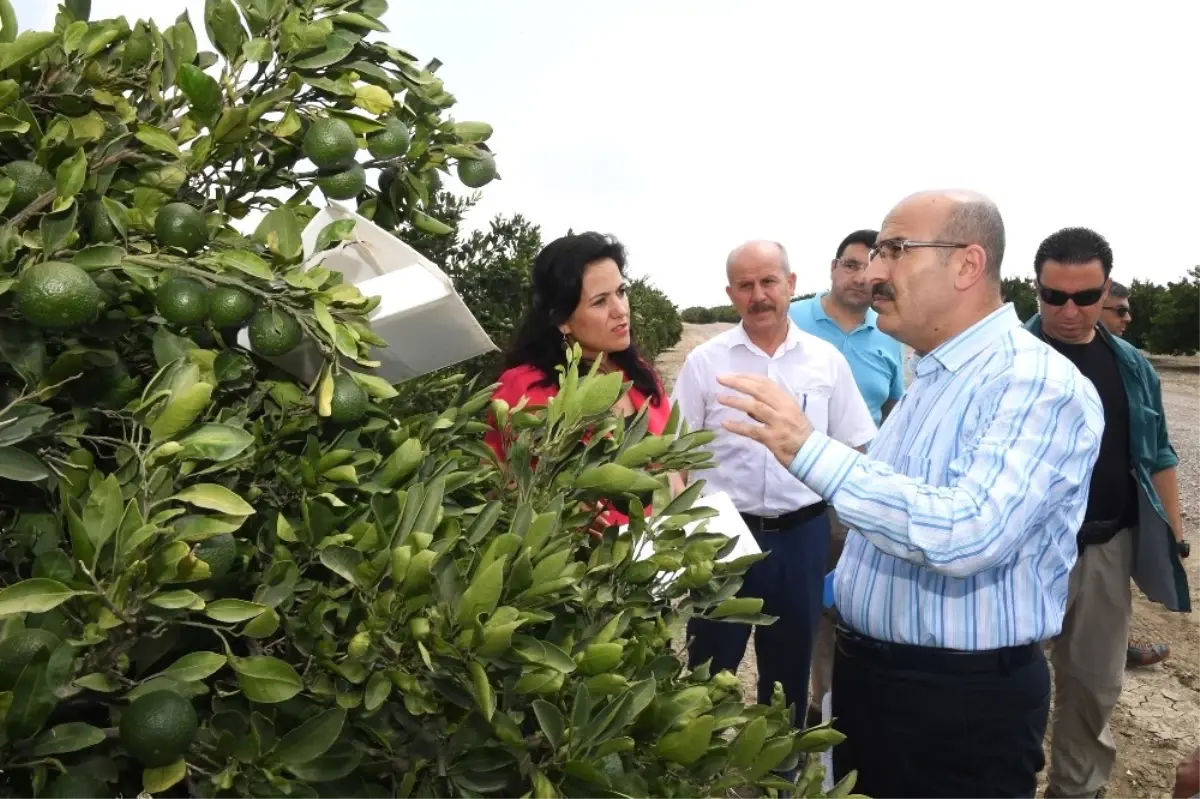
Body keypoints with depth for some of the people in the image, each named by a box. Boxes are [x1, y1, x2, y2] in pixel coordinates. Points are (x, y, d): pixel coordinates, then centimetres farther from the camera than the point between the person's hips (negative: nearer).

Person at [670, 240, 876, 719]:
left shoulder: (826, 360, 1)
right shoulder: (705, 361, -3)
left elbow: (851, 450, 8)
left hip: (802, 533, 2)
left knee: (791, 664, 18)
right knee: (711, 664, 10)